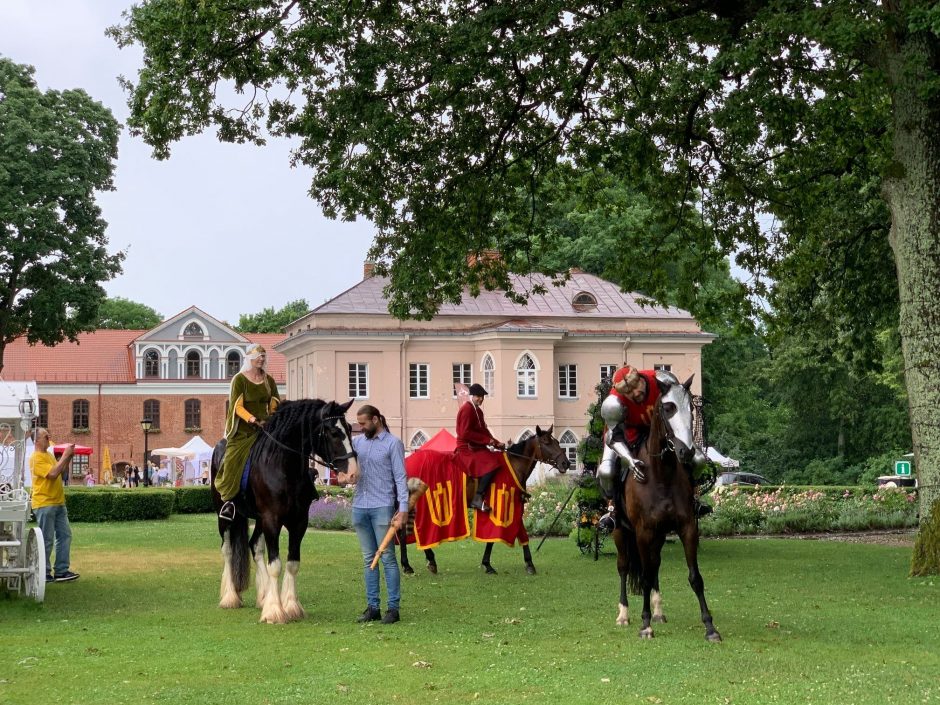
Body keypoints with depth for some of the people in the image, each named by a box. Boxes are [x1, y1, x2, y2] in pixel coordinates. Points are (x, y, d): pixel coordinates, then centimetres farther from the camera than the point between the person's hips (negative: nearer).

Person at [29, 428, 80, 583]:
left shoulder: (49, 455, 15)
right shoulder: (36, 458, -13)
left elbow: (62, 472, 17)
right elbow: (53, 473, -22)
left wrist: (68, 457, 4)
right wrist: (65, 456, -17)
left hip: (58, 503, 9)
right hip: (44, 504, -9)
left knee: (65, 535, 8)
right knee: (47, 539, -3)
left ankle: (61, 571, 12)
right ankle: (44, 573, 5)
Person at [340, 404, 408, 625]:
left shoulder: (393, 443, -3)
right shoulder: (357, 442, 12)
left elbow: (400, 477, -5)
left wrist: (403, 508, -13)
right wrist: (346, 476, -5)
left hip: (382, 507, -5)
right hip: (360, 506, 5)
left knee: (387, 558, -3)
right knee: (368, 559, 9)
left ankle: (393, 608, 0)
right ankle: (372, 607, 13)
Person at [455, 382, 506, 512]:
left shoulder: (477, 410, 19)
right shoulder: (467, 409, -12)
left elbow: (483, 431, 22)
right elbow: (465, 433, -21)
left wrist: (496, 443, 7)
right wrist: (487, 440, -19)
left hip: (477, 448, 11)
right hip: (467, 449, -11)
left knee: (501, 459, 8)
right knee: (492, 464, -29)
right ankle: (477, 498, -30)